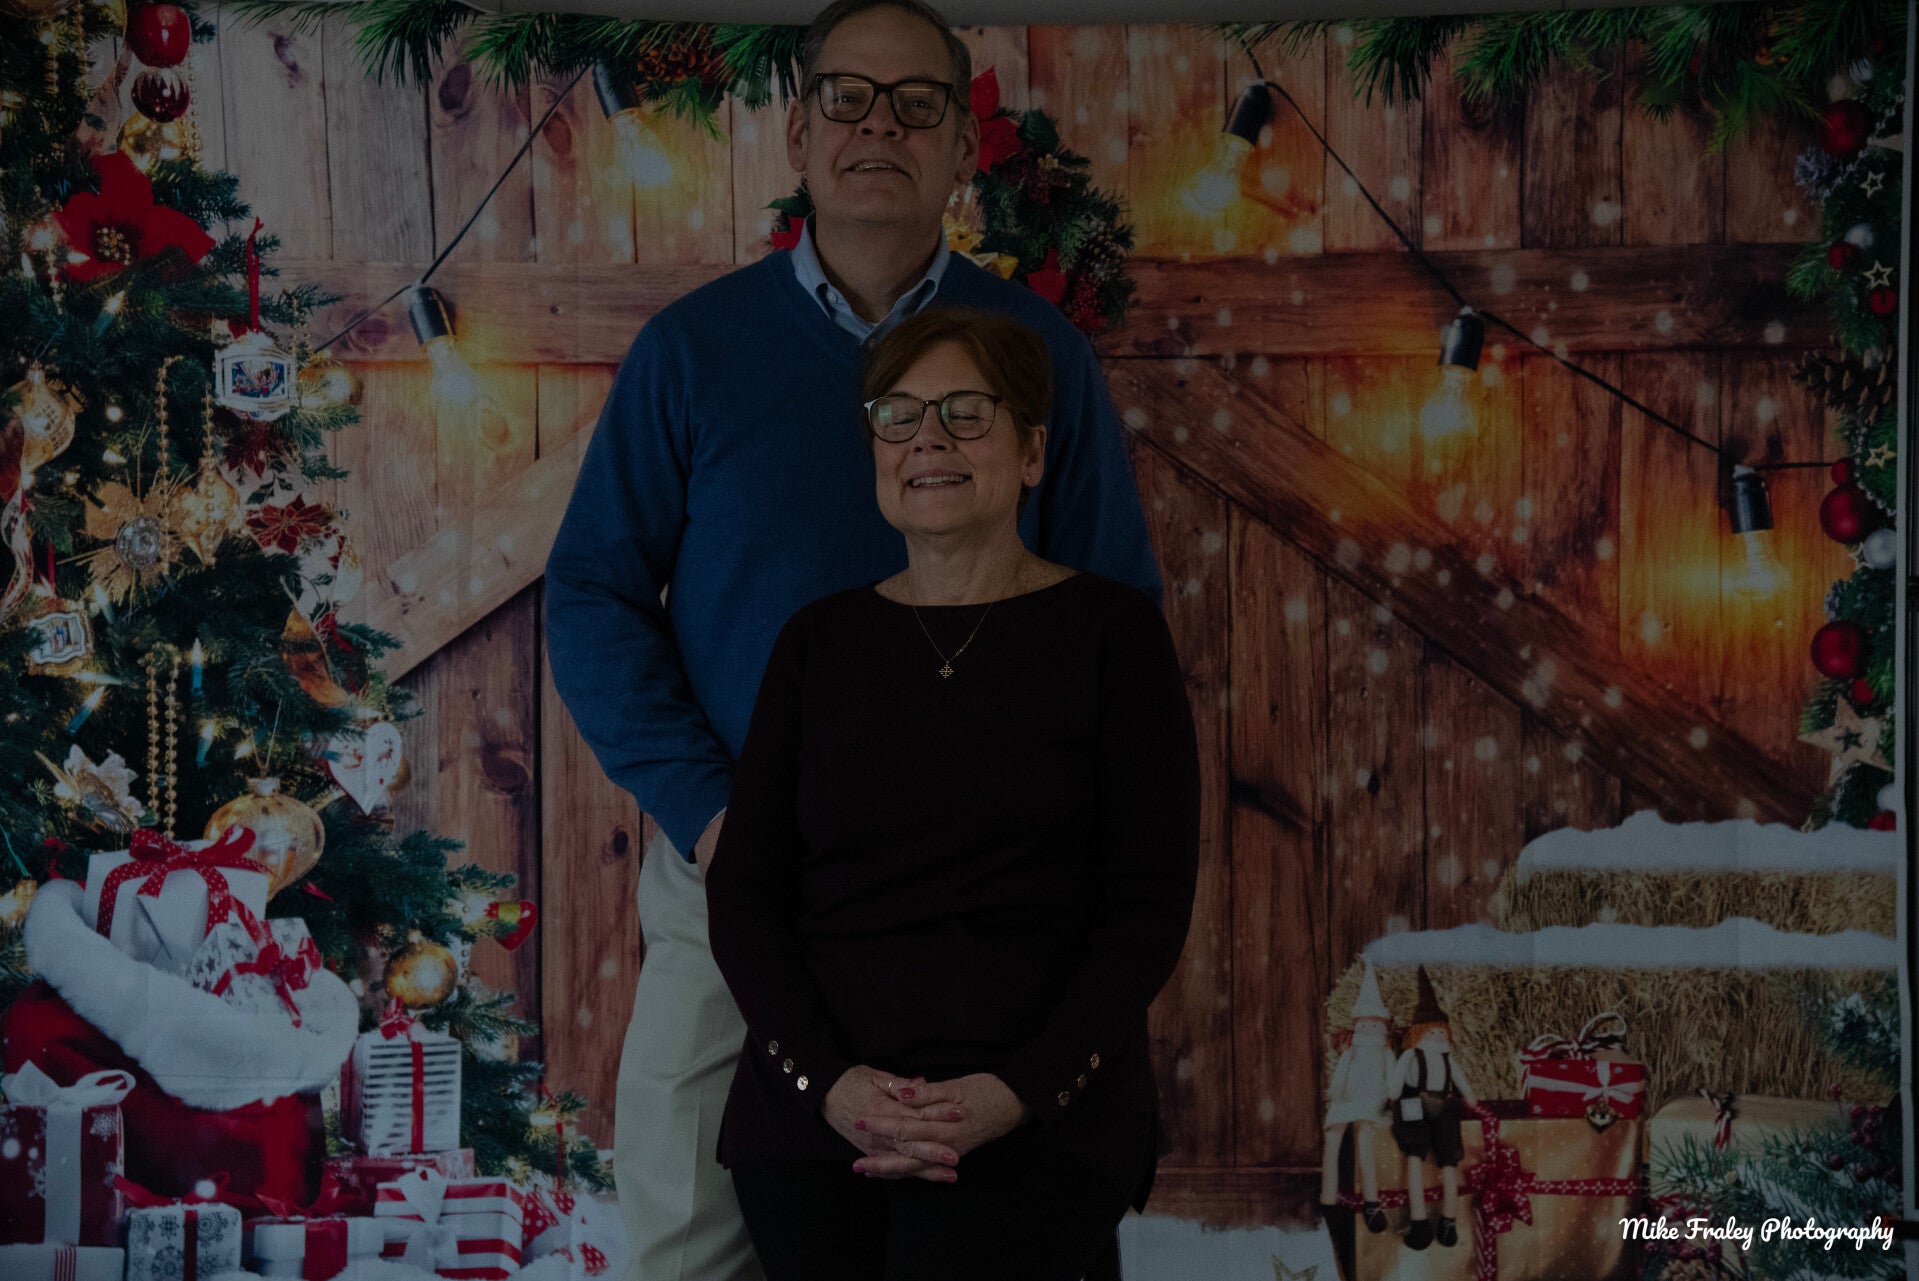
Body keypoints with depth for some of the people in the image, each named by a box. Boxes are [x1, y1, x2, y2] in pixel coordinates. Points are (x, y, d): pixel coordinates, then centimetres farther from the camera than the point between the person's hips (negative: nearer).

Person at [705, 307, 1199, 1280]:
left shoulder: (1110, 633, 5)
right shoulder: (821, 641, 14)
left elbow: (1150, 904, 0)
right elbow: (742, 889, 8)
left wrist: (1019, 1090, -14)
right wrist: (827, 1079, -9)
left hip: (1038, 1112, -2)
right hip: (815, 1103, 3)